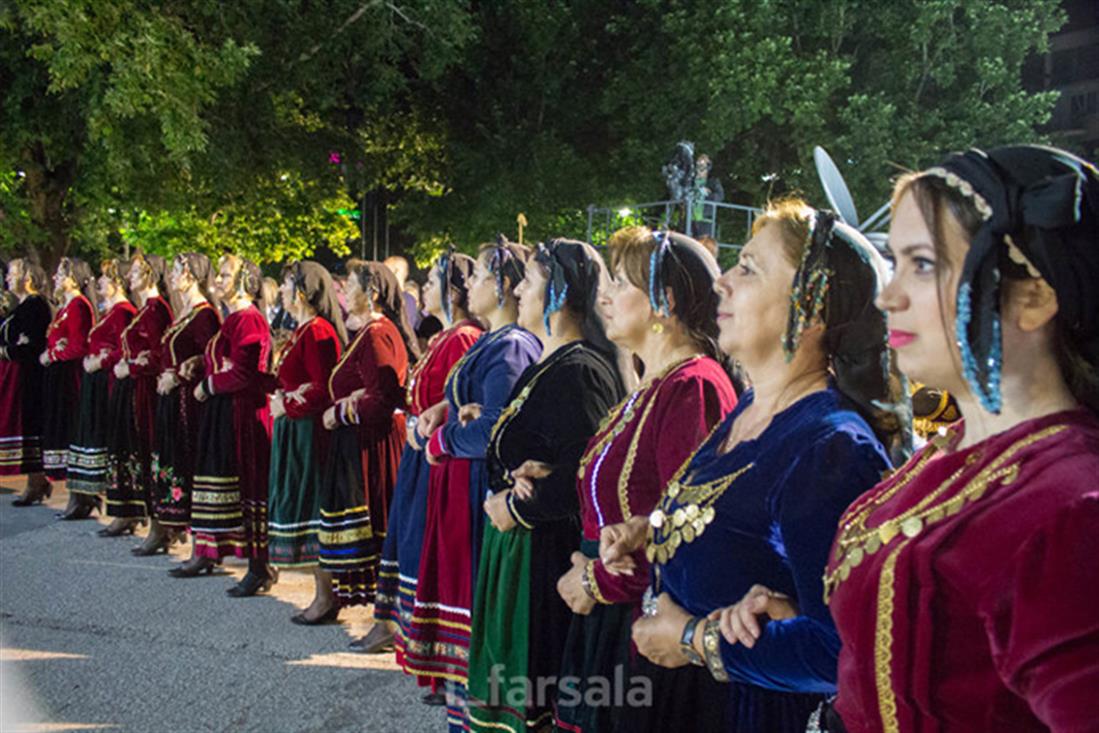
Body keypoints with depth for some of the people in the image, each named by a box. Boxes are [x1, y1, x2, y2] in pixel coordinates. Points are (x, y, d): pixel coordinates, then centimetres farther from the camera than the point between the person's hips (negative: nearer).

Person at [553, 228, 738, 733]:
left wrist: (600, 580, -13)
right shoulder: (652, 387, 13)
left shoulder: (694, 387, -19)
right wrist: (589, 563, 5)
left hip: (649, 617, -9)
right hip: (609, 611, 9)